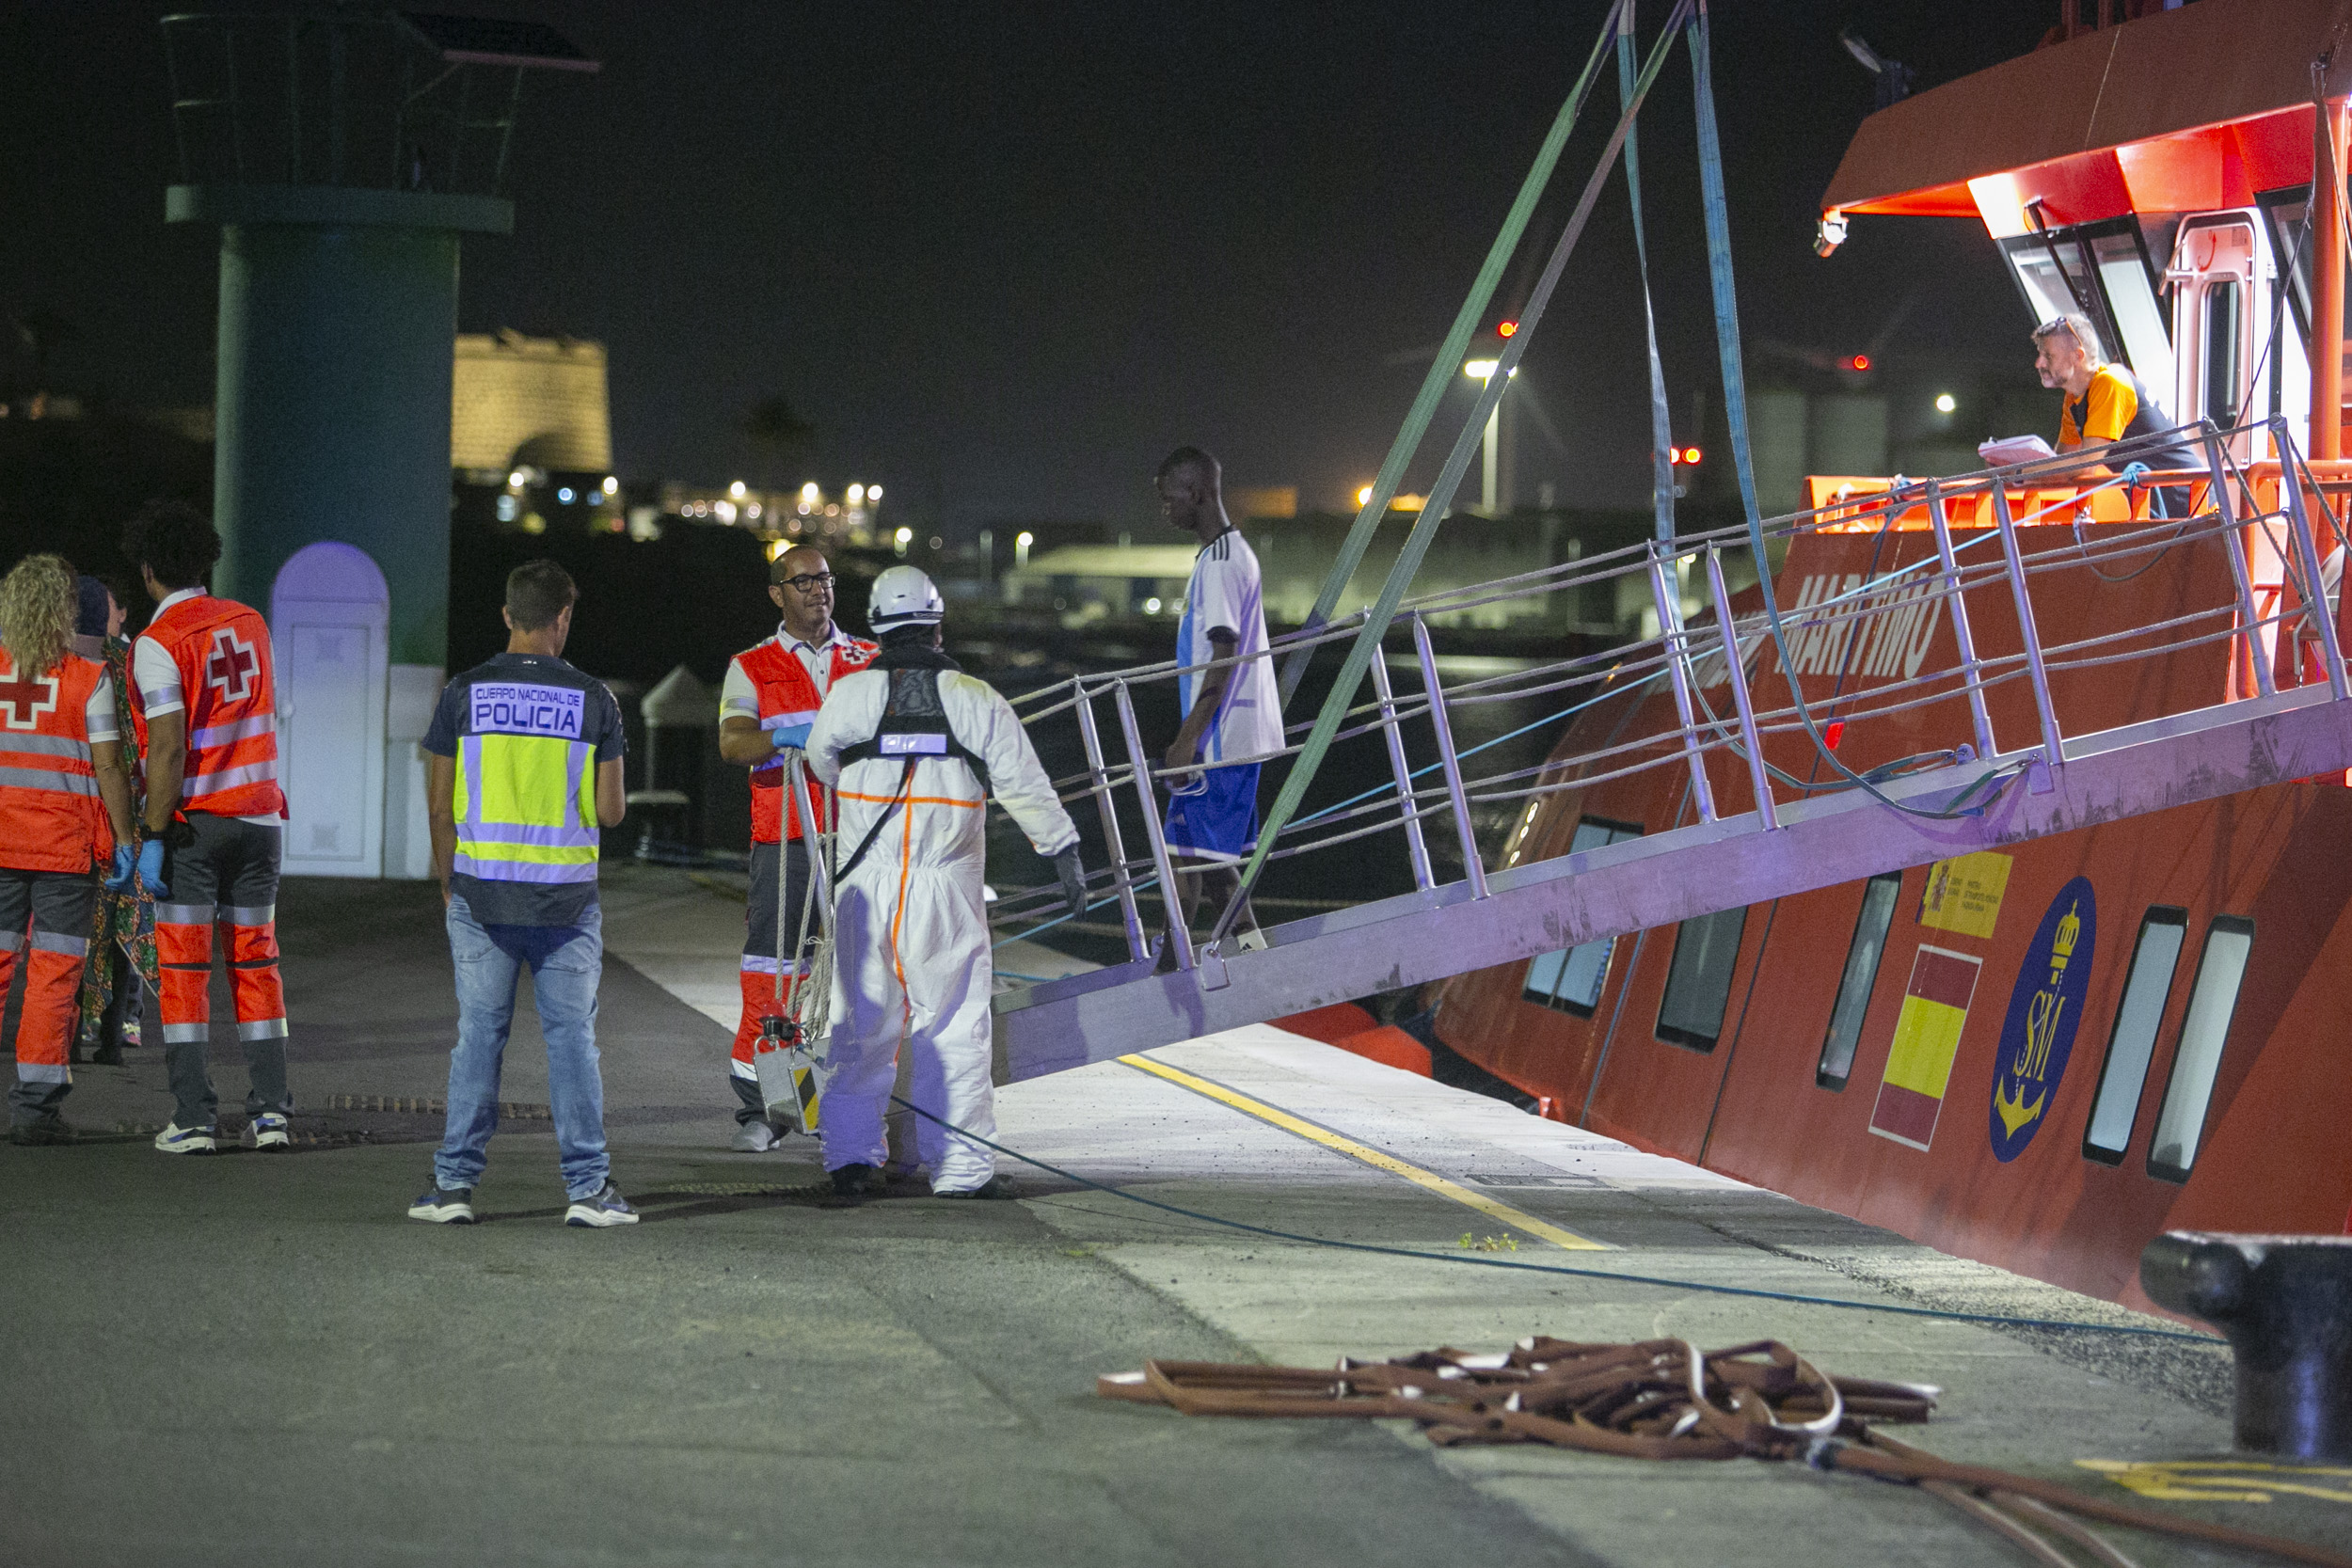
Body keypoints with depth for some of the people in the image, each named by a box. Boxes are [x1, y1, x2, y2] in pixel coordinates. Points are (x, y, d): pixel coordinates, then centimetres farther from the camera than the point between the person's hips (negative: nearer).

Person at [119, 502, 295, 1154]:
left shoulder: (159, 642, -11)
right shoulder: (248, 623, 9)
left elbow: (169, 749, -17)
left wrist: (152, 838, -15)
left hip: (194, 819, -5)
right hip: (260, 812, 5)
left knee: (183, 970, -1)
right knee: (255, 962, 11)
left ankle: (193, 1118, -4)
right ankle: (270, 1108, 6)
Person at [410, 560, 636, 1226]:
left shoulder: (465, 693, -1)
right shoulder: (592, 699, -2)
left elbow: (439, 804, 2)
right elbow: (611, 810, -3)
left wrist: (447, 884, 15)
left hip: (481, 893, 1)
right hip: (566, 896, -1)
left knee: (479, 1035, 7)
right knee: (571, 1036, 5)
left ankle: (455, 1182, 6)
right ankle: (587, 1186, 4)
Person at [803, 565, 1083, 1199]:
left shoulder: (848, 694, 0)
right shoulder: (975, 699, -1)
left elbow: (821, 760, 18)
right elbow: (1025, 784, 2)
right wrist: (1064, 854, 12)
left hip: (866, 881, 1)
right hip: (947, 886, -1)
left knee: (861, 1022, 10)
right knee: (954, 1026, 4)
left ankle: (852, 1156, 11)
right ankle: (960, 1165, 4)